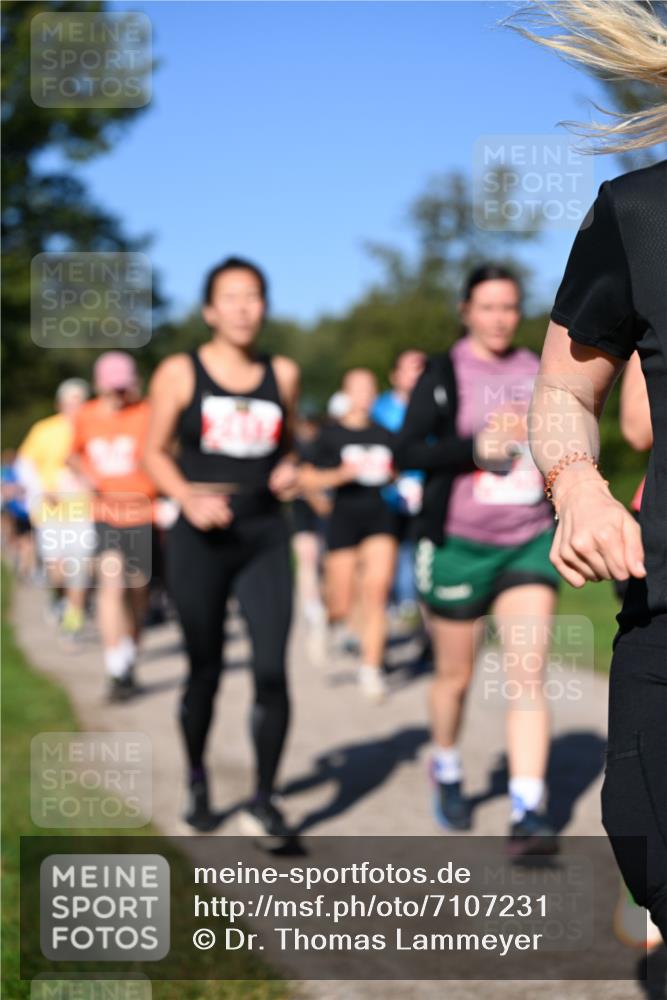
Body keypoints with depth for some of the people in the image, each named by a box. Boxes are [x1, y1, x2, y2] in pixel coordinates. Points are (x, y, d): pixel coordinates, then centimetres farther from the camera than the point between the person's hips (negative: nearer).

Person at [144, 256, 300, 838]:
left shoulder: (282, 375, 8)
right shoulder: (180, 374, -1)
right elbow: (154, 452, 3)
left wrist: (289, 471, -1)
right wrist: (189, 497, -13)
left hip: (265, 536, 2)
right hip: (201, 540, -2)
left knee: (272, 670, -11)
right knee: (205, 671, 7)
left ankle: (264, 801, 3)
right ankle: (196, 778, 33)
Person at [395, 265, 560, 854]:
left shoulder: (540, 374, 9)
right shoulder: (443, 375, -4)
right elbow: (407, 453, -13)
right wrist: (477, 447, -22)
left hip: (529, 544, 3)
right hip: (459, 546, -2)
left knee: (529, 676, -11)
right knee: (455, 676, 11)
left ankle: (527, 814, -12)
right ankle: (447, 772, 38)